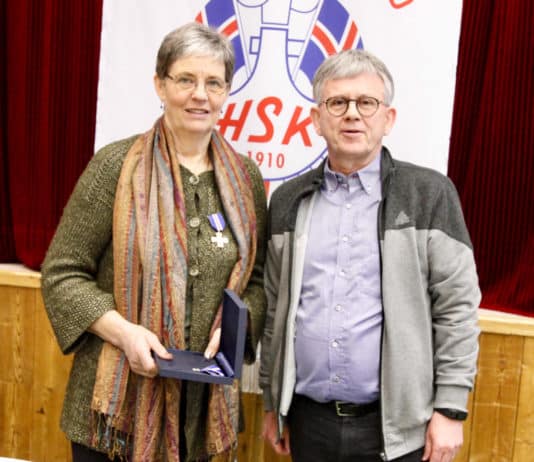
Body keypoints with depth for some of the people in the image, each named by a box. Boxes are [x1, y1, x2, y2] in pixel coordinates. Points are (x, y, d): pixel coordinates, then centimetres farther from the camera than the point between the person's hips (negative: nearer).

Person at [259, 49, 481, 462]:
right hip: (309, 422, 3)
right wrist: (273, 402, 11)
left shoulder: (429, 193, -4)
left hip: (396, 425, -3)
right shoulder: (289, 201, 6)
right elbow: (275, 310, 9)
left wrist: (450, 410, -8)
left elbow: (457, 307, -5)